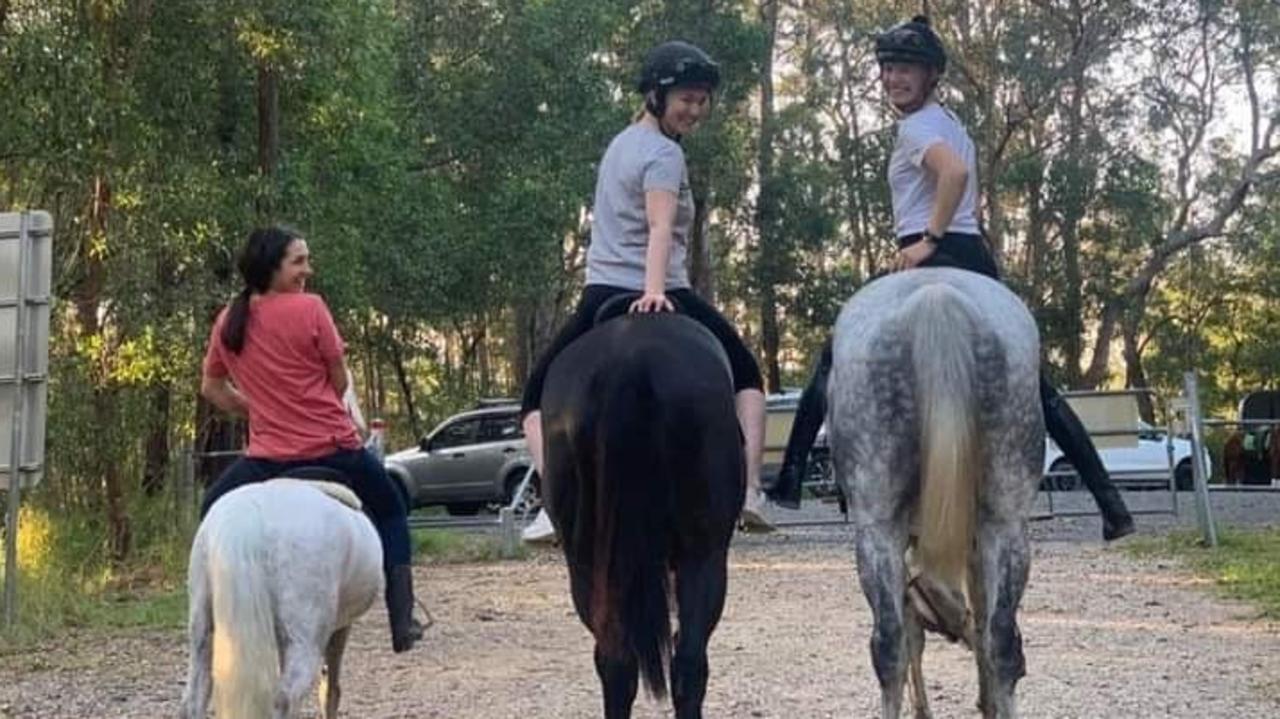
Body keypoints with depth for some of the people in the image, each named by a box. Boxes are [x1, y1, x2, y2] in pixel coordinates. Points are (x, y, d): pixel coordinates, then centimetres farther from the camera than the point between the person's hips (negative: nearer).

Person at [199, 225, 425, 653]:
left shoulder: (227, 323, 3)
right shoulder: (310, 309, -10)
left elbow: (211, 388, 14)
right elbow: (340, 381, -3)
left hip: (270, 456, 3)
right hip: (334, 448, -3)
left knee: (213, 510, 27)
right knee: (390, 511, 20)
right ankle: (403, 623, 12)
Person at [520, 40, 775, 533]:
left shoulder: (622, 142, 18)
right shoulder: (664, 153, -7)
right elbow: (660, 228, -23)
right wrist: (654, 292, -35)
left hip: (600, 298, 5)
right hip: (658, 300, -5)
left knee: (539, 399, 15)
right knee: (745, 376, 16)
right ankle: (749, 492, 2)